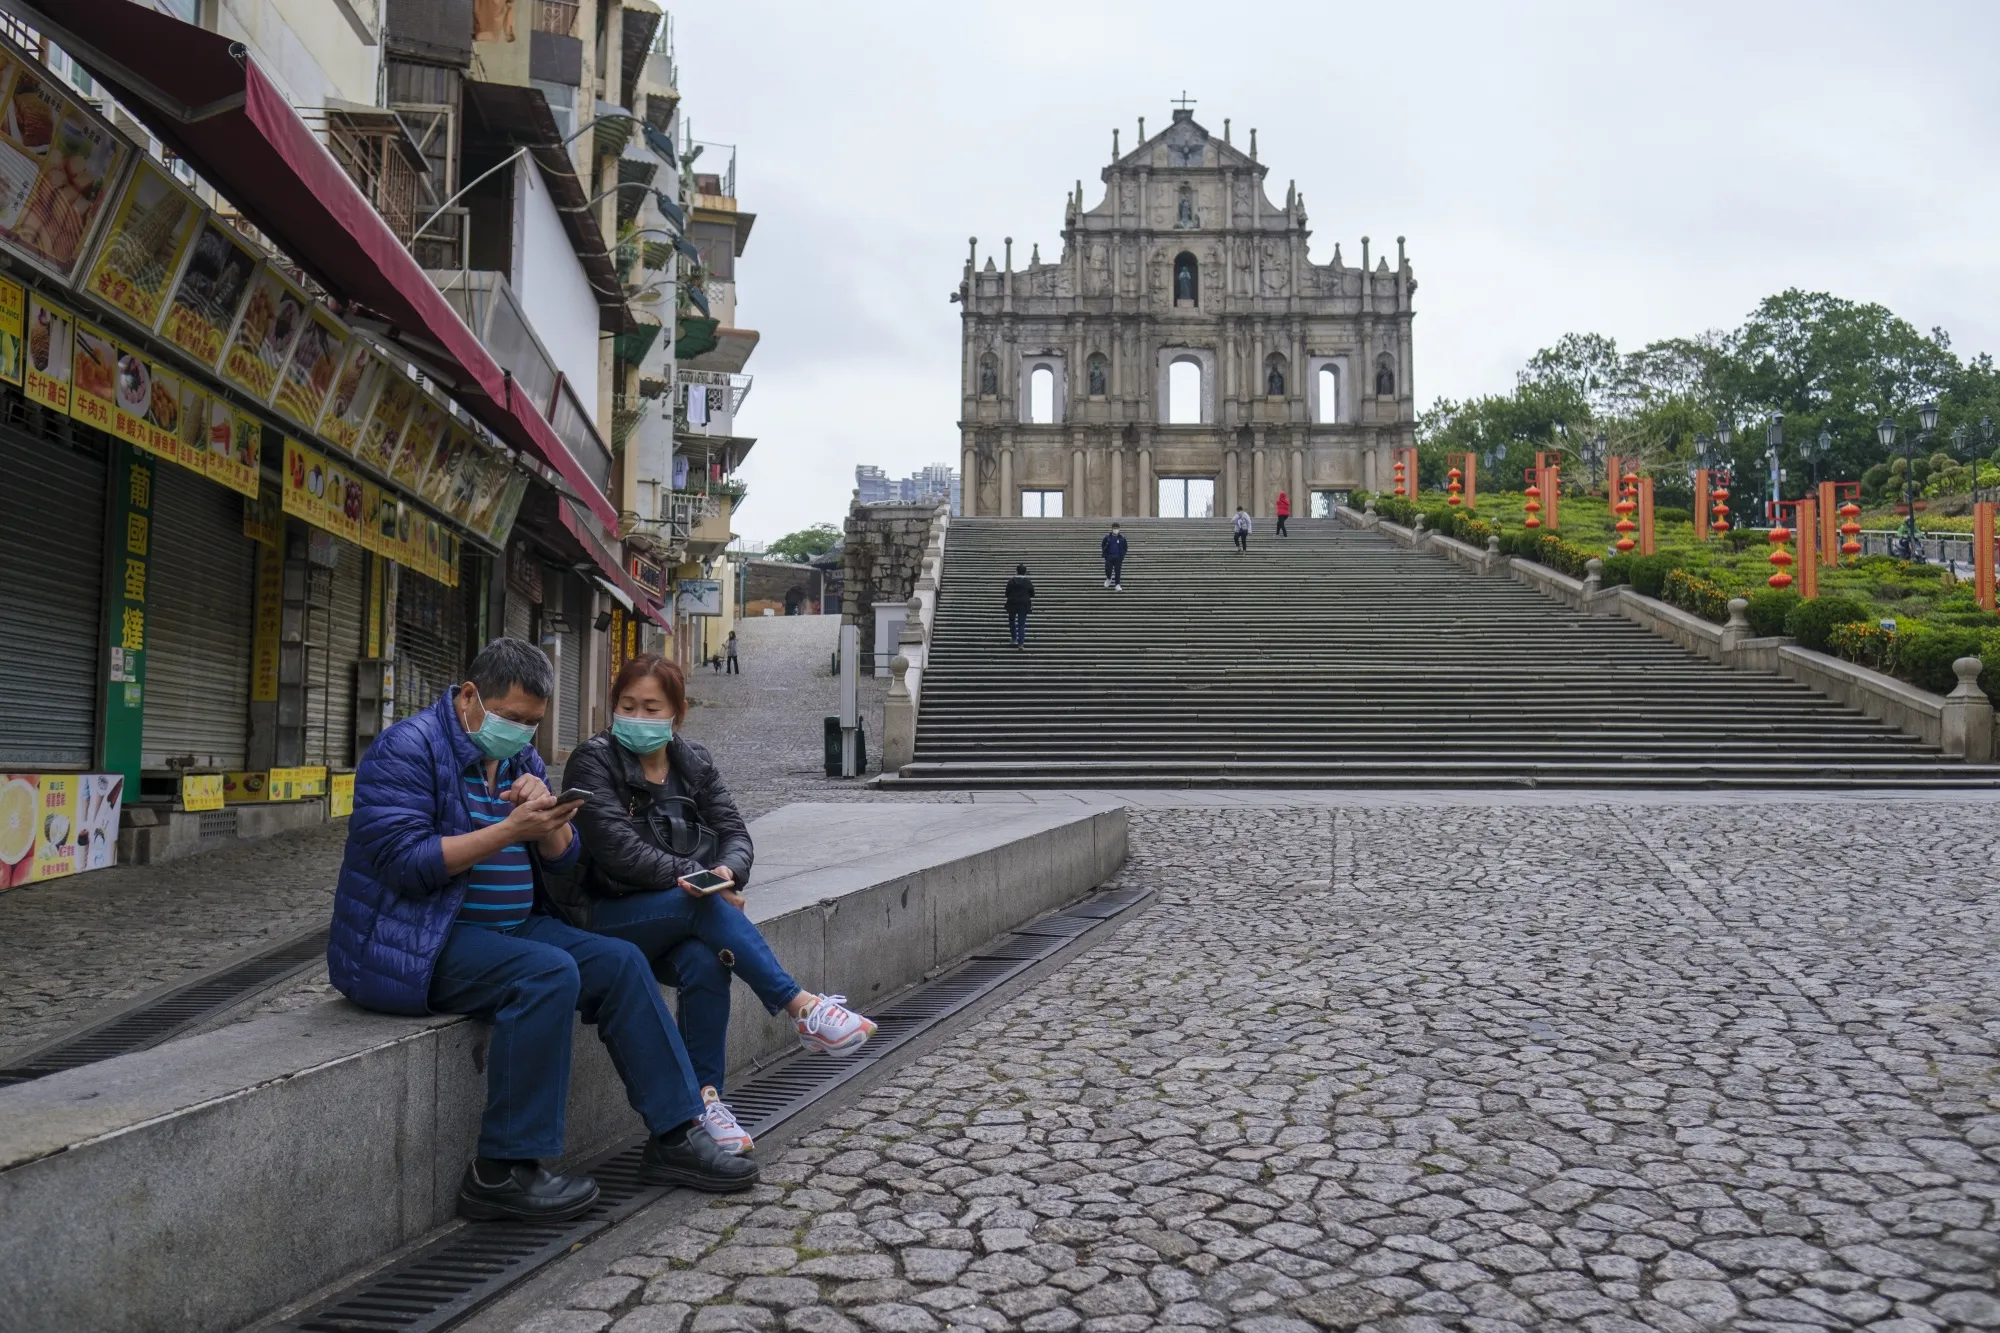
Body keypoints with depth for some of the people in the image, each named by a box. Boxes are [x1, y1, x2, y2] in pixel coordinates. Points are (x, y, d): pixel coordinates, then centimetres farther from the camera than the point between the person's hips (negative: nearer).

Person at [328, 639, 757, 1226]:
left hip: (509, 927, 8)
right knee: (548, 974, -30)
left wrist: (547, 817, -11)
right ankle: (502, 1171, -24)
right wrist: (511, 830, -25)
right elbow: (405, 862, -22)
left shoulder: (520, 757, 13)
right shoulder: (407, 749, -11)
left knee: (621, 962, -6)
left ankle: (673, 1135, -1)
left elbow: (562, 859, 11)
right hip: (418, 939, -8)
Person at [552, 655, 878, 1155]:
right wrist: (694, 876, -25)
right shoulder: (594, 761, -4)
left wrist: (726, 870, -22)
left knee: (705, 962, -32)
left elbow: (735, 833, 2)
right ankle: (804, 1009, -33)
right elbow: (616, 847, -17)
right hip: (607, 918, -4)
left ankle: (705, 1098, -26)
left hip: (684, 916, 4)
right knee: (702, 905, -33)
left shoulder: (695, 764, 10)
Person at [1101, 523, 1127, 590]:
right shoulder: (1107, 537, -3)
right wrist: (1105, 554, 1)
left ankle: (1117, 584, 7)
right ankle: (1109, 578, 29)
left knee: (1118, 571, -3)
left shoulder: (1122, 537, -1)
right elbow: (1103, 545, 9)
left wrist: (1122, 555, -2)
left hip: (1118, 557, 0)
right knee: (1108, 570, -3)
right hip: (1109, 557, 0)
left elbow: (1125, 547, 9)